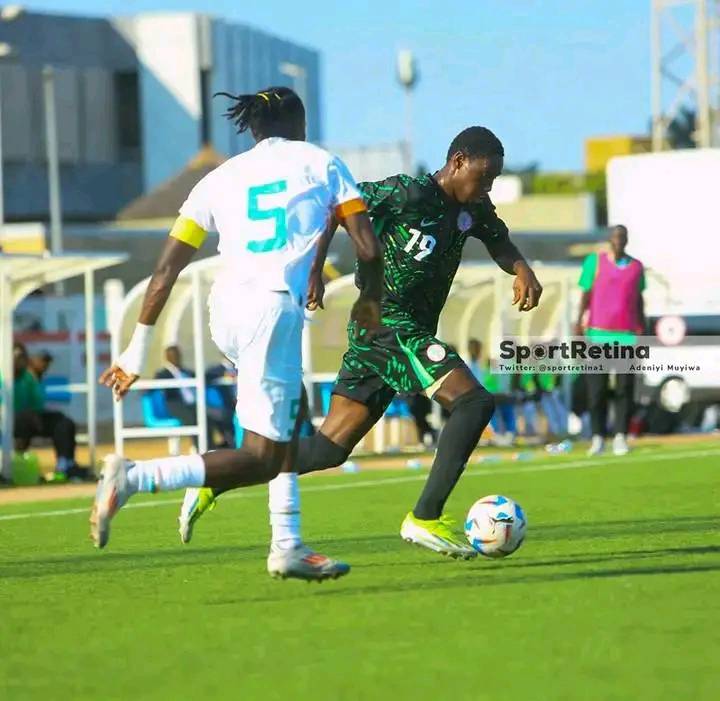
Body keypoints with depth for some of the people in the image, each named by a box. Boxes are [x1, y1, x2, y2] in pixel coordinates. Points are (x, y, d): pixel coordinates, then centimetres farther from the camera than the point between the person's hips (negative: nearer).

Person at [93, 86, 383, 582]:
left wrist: (138, 349, 13)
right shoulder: (320, 164, 12)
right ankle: (134, 477, -23)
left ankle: (288, 547, 22)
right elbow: (369, 248, 5)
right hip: (273, 308, -6)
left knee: (291, 417, 27)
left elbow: (166, 269, 11)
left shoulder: (219, 179, 19)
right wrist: (370, 301, 25)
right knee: (261, 458, -5)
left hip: (225, 309, 6)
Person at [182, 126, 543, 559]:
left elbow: (500, 243, 28)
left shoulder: (474, 210, 11)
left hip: (412, 334, 9)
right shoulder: (409, 194, -13)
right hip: (389, 325, -9)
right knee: (474, 401, -20)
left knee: (329, 449, 7)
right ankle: (425, 518, -20)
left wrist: (522, 270, 6)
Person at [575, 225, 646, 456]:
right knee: (597, 389, -2)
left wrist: (643, 330, 15)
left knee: (625, 389, -3)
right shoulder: (594, 261, 4)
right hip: (598, 333, -2)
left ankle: (621, 437, -1)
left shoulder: (637, 267, 11)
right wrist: (579, 323, -8)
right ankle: (598, 437, 3)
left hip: (627, 335, 2)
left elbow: (639, 300, 18)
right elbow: (586, 294, 3)